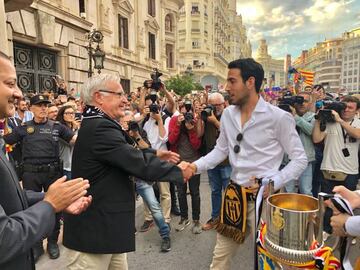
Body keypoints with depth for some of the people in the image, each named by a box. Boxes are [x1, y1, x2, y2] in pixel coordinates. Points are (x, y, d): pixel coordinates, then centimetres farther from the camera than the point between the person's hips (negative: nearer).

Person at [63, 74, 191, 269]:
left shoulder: (96, 124, 11)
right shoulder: (100, 127, -24)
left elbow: (128, 154, 19)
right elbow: (140, 164, -25)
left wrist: (155, 153, 12)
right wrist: (178, 171, -13)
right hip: (92, 229, -10)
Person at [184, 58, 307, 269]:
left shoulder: (279, 117, -14)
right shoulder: (228, 114, 2)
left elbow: (300, 159, -7)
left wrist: (273, 183, -19)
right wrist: (195, 166, -4)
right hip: (234, 195, 5)